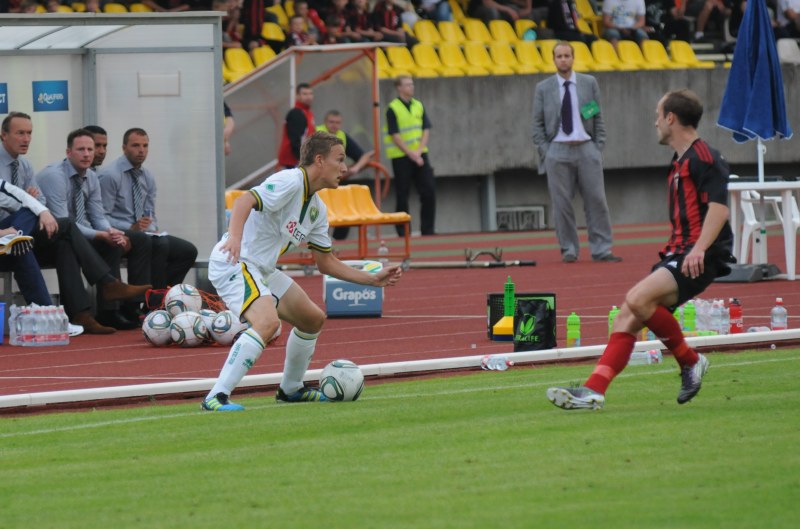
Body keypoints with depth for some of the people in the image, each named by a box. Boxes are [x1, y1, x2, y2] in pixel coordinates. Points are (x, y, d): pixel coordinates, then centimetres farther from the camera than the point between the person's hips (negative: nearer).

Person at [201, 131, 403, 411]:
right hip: (234, 263, -10)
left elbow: (326, 262, 22)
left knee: (313, 319, 18)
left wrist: (373, 279, 16)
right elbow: (246, 200, -30)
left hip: (262, 270, 10)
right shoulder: (290, 182, -15)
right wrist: (235, 236, -48)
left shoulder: (317, 210, 14)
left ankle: (290, 389, 35)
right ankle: (216, 397, -34)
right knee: (268, 321, -31)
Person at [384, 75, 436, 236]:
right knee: (403, 194, -1)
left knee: (429, 191, -1)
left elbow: (426, 130, 7)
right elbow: (394, 135, -11)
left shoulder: (418, 106, 9)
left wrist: (419, 151, -7)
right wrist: (410, 153, -15)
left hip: (419, 154, 5)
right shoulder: (393, 109, -7)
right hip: (401, 156, -5)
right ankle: (403, 231, 5)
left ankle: (427, 229, 7)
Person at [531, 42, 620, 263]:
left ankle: (601, 250, 2)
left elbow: (598, 118, 9)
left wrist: (598, 146, 1)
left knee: (596, 201, -2)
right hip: (558, 150, -1)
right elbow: (538, 124, 7)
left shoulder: (589, 83, 8)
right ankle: (569, 250, 6)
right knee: (562, 203, -2)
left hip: (587, 148, 1)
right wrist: (545, 151, -2)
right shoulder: (543, 89, 5)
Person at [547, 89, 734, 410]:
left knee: (638, 299, -26)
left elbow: (719, 206, -20)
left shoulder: (703, 157, -9)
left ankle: (690, 362, -9)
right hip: (677, 254, 10)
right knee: (627, 319, -1)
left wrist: (699, 250, -28)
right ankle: (594, 390, -7)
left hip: (698, 259, -10)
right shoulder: (680, 163, 21)